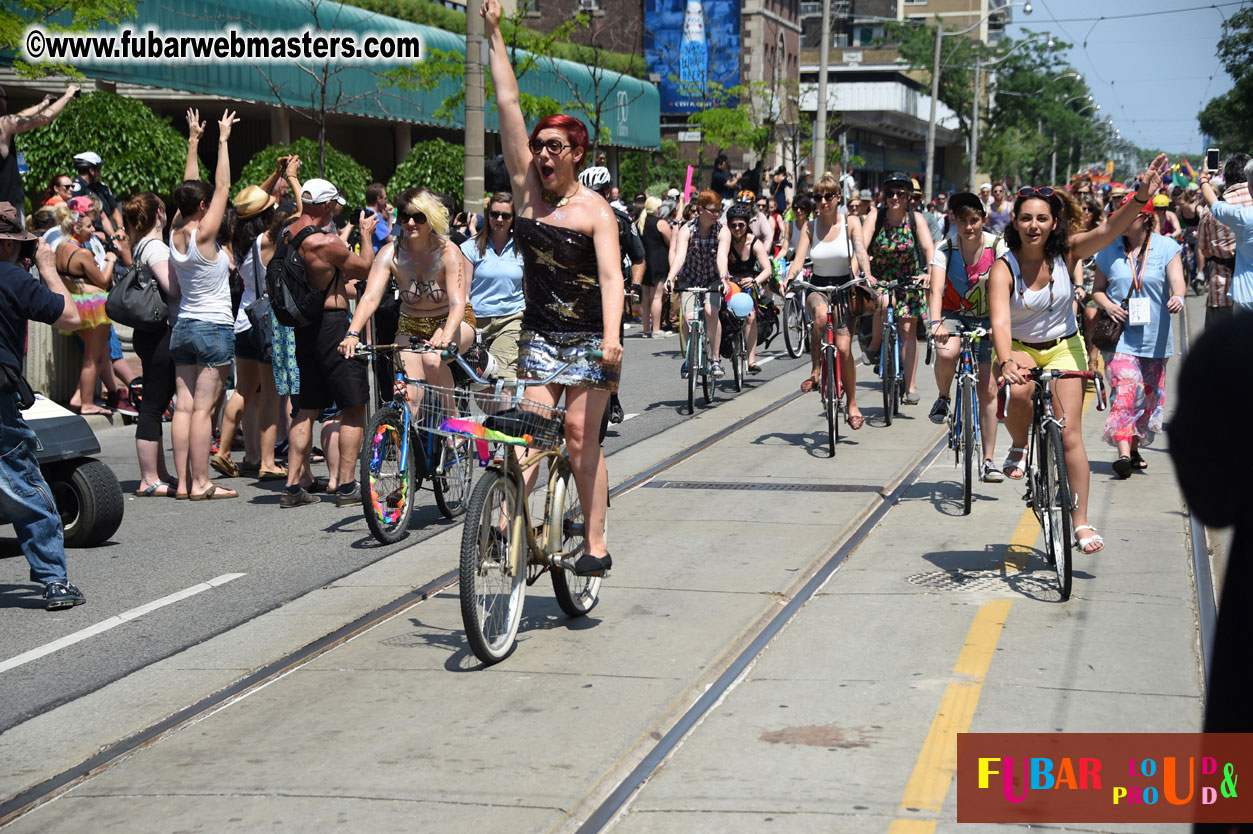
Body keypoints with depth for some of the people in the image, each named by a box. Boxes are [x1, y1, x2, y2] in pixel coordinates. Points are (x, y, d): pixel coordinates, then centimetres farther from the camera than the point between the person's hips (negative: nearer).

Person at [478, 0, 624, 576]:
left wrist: (612, 336, -34)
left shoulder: (595, 210, -8)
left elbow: (611, 274, -19)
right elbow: (509, 108, 1)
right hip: (539, 334, 4)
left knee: (580, 435, -5)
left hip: (588, 337, -4)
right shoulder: (528, 191, 3)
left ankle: (596, 543, -1)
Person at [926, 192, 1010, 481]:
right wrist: (935, 323, -45)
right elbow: (936, 289, -26)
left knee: (988, 389, -4)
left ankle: (988, 461, 4)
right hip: (953, 315, -1)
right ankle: (943, 399, -3)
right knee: (946, 353, -36)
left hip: (986, 319, 1)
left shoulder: (997, 247, -14)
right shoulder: (945, 249, -14)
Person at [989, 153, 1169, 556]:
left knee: (1070, 434, -8)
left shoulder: (1066, 253, -13)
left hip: (1063, 348, 1)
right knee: (1017, 392, -35)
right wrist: (1006, 363, -49)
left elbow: (1108, 231, -28)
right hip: (1018, 349, -1)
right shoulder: (1003, 269, -19)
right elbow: (1000, 322, -31)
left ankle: (1082, 522, -2)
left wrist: (1141, 197, -44)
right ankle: (1019, 448, -2)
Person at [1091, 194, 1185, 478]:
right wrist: (1107, 305, -9)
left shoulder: (1166, 247, 1)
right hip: (1119, 334, -1)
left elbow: (1177, 281, -11)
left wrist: (1178, 297, -34)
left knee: (1150, 394, 10)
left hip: (1155, 337, 2)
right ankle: (1123, 453, -26)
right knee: (1125, 390, -18)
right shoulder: (1109, 250, 5)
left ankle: (1135, 448, 27)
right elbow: (1097, 288, 12)